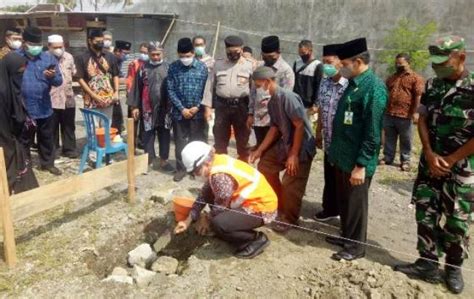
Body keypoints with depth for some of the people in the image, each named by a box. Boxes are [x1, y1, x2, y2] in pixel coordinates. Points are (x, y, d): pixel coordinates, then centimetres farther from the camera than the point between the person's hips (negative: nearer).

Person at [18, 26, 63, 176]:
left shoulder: (48, 57, 1)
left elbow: (59, 81, -3)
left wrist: (52, 76, -25)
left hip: (44, 107, 2)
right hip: (23, 109, -2)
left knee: (47, 138, 16)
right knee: (24, 140, 12)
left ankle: (47, 163, 32)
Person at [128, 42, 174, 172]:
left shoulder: (168, 68, 4)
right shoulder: (143, 68, 4)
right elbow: (136, 88, 4)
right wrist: (134, 106, 0)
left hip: (164, 107, 0)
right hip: (147, 108, 0)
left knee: (164, 134, 7)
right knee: (148, 134, 6)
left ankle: (163, 160, 17)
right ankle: (149, 159, 18)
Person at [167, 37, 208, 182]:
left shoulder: (202, 67, -1)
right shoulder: (173, 67, -2)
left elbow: (206, 90, -1)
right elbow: (170, 90, -3)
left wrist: (197, 107, -9)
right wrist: (182, 108, -10)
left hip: (197, 112, 0)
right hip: (179, 112, 0)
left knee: (197, 141, 9)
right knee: (180, 142, 8)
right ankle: (181, 168, 20)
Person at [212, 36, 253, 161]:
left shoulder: (249, 66, 2)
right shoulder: (218, 64, 9)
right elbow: (211, 86, 9)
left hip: (241, 106, -2)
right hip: (222, 106, 2)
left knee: (243, 138, 9)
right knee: (220, 138, 10)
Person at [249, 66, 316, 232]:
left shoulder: (287, 96, -23)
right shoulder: (272, 101, 5)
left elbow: (300, 126, -24)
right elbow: (274, 128, 11)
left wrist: (293, 155, -22)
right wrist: (259, 151, 8)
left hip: (302, 147, -9)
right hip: (284, 143, 10)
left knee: (291, 186, -6)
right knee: (264, 166, 15)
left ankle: (289, 219, 19)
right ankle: (280, 205, 31)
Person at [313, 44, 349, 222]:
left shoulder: (349, 86, -18)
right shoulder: (324, 84, 5)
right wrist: (318, 133, 16)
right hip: (329, 141, 6)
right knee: (329, 178, 18)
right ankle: (330, 209, 36)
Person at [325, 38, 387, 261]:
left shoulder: (374, 87, -18)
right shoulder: (353, 84, 10)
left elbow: (373, 132, -21)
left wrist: (361, 164, -21)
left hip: (357, 161, -8)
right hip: (343, 157, 9)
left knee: (356, 203, 6)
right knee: (343, 200, 19)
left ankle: (356, 245, 22)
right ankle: (346, 235, 36)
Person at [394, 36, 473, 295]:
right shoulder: (432, 86, 3)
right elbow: (422, 121, 4)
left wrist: (450, 160, -12)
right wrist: (430, 155, -8)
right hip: (430, 163, 5)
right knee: (426, 214, 8)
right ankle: (428, 263, 21)